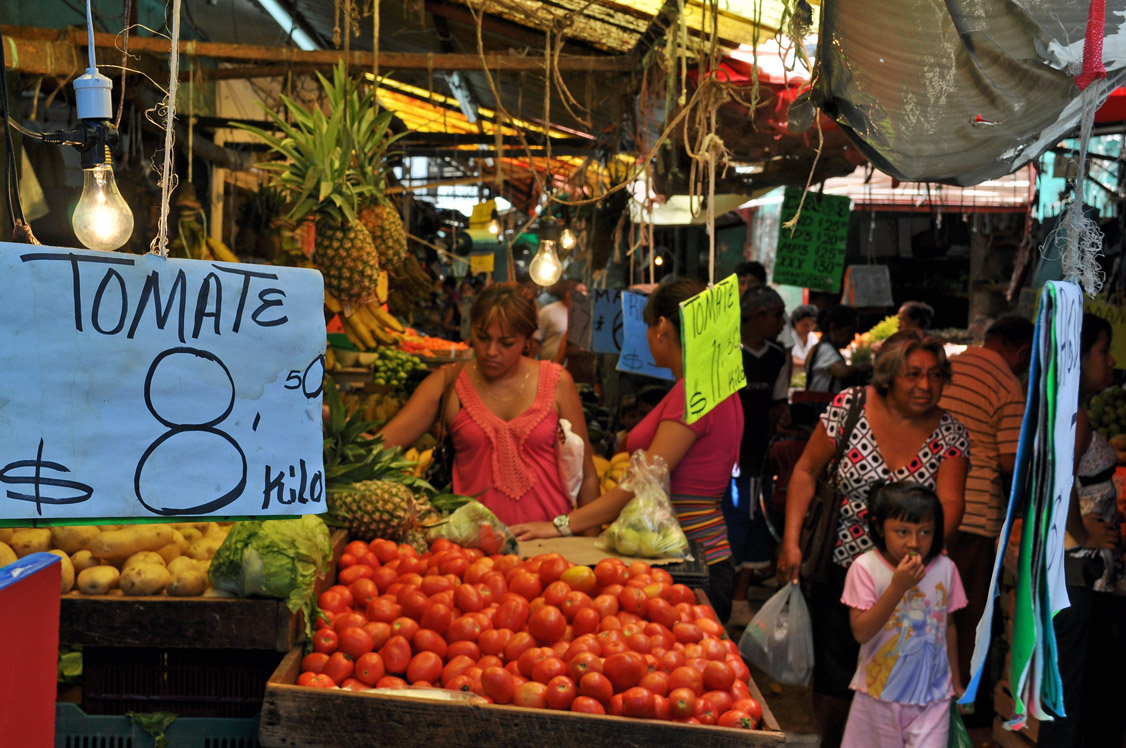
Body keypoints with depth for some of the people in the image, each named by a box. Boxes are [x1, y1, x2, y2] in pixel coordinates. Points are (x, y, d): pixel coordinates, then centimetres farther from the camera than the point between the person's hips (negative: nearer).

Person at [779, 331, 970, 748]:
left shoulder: (950, 435, -4)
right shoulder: (850, 406, -7)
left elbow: (950, 502, -15)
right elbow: (806, 471, -1)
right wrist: (791, 539, -8)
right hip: (841, 564, -1)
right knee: (833, 677, 4)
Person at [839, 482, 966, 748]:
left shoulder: (945, 568, -4)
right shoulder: (866, 568, -14)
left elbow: (948, 626, 9)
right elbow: (861, 632, -22)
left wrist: (956, 681, 17)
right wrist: (897, 586, -29)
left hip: (932, 695, 1)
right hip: (879, 692, -1)